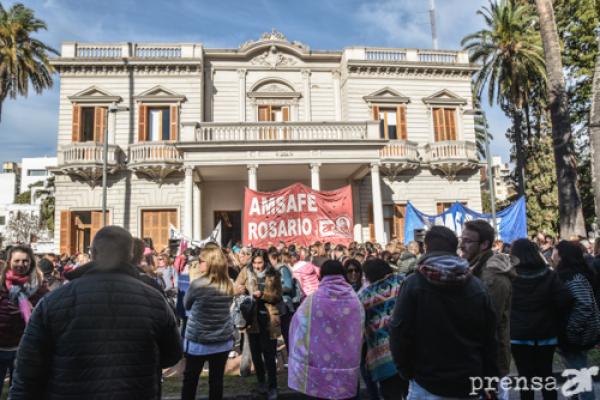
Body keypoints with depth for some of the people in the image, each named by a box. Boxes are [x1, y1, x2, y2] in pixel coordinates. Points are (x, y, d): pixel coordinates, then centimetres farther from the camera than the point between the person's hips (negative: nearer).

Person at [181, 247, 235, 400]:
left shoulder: (197, 284, -17)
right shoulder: (228, 286, -3)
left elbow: (187, 305, 1)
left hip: (198, 341, -3)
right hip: (223, 341, 4)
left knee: (190, 380, 15)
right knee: (216, 380, 13)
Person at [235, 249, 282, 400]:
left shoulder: (274, 274, -3)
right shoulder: (246, 271, -1)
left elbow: (279, 296, -4)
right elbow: (236, 288, -2)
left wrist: (263, 294, -18)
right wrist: (241, 289, -25)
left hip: (268, 318, -2)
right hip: (252, 317, 2)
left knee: (269, 354, 1)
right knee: (256, 352, 14)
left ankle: (272, 387, 15)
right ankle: (261, 382, 35)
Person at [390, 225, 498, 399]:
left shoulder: (413, 284, -14)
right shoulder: (477, 286, -3)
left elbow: (399, 333, -14)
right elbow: (490, 338, 3)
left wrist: (407, 372, 1)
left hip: (427, 383, -3)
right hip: (470, 383, 4)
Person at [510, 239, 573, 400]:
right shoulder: (549, 275, -5)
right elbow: (566, 300, -11)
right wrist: (557, 323, 2)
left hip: (519, 335, -2)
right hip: (546, 334, 3)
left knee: (526, 377, 7)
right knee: (546, 374, 17)